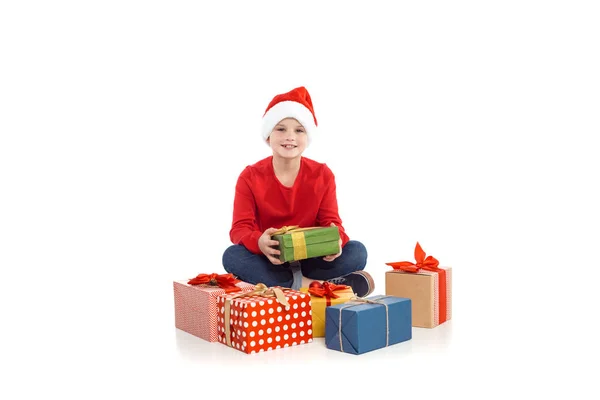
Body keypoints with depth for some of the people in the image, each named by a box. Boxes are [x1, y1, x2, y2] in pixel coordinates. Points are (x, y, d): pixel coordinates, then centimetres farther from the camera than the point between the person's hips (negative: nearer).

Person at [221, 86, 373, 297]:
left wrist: (335, 239, -34)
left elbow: (330, 221, -7)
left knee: (357, 252, -24)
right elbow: (240, 228, -14)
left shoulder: (322, 174, -3)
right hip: (269, 260, -1)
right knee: (232, 256, -33)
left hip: (310, 258, 1)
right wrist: (260, 243, -40)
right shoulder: (250, 176, -7)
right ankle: (313, 285, -32)